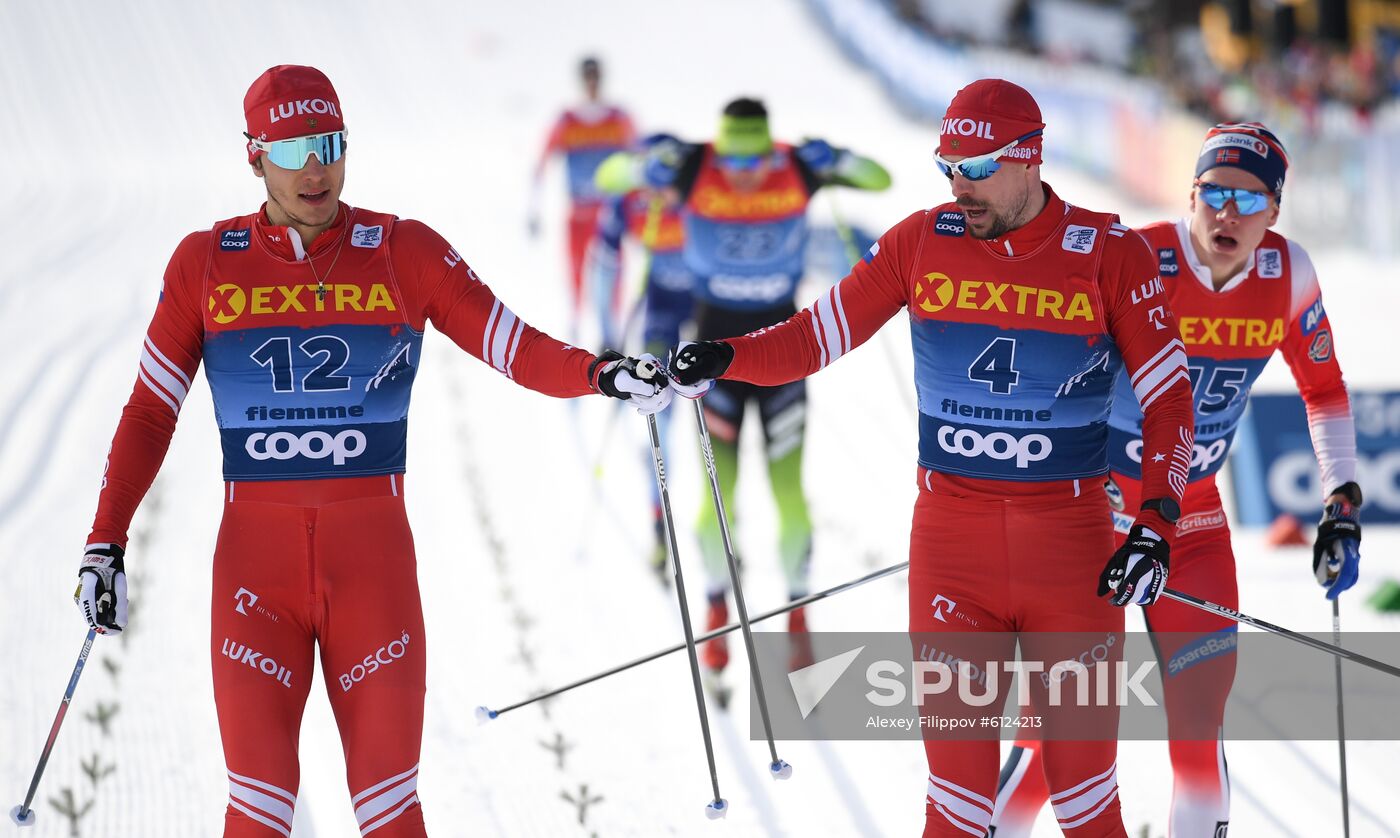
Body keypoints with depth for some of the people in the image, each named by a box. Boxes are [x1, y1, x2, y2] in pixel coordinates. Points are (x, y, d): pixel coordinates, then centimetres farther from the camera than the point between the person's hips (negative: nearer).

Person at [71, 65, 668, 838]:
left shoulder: (406, 253, 1)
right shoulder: (205, 263, 4)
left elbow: (515, 349, -1)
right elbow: (150, 412, 9)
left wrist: (600, 373, -21)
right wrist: (105, 543, 3)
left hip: (373, 558, 0)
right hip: (255, 556, 0)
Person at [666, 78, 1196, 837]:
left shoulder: (1108, 254, -4)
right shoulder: (922, 241, 1)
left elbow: (1169, 398, -3)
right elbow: (819, 334, 3)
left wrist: (1155, 526, -14)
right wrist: (724, 359, -15)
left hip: (1072, 546, -1)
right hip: (950, 540, 1)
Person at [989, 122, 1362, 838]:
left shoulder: (1286, 272, -6)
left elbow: (1324, 389, 10)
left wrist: (1342, 508, 3)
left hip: (1194, 519, 4)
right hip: (1095, 507, -4)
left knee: (1198, 738, -2)